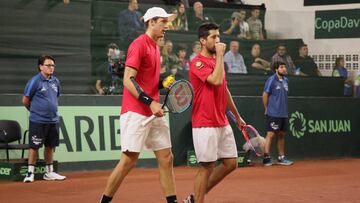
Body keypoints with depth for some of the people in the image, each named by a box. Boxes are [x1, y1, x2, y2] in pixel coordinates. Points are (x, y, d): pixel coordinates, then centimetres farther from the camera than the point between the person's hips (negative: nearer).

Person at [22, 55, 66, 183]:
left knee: (50, 146, 12)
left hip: (53, 120, 6)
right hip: (38, 121, -6)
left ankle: (49, 172, 21)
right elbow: (25, 101, -4)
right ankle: (30, 173, 5)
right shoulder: (35, 81, -10)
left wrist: (52, 110, 14)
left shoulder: (55, 81, 9)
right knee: (34, 146, -2)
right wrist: (35, 111, 7)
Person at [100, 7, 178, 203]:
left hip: (154, 112, 9)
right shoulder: (138, 45, -10)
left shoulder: (155, 47, 16)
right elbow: (128, 80, -17)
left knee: (166, 157, 6)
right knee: (129, 159, -7)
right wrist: (150, 102, -22)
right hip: (136, 112, -9)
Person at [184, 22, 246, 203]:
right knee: (207, 166, -5)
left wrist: (237, 115, 27)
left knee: (231, 163, 9)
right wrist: (220, 55, -16)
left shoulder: (217, 61, 16)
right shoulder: (198, 62, -11)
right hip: (205, 125, -9)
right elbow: (216, 80, -27)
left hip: (222, 123, 9)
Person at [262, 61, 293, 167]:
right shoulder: (271, 80, -10)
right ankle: (266, 158, -6)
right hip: (273, 113, -7)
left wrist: (283, 108, 14)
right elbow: (265, 95, -6)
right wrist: (267, 109, -1)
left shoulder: (285, 80, 12)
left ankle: (281, 157, 19)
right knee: (271, 134, -8)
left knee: (281, 135, 12)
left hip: (283, 113, 7)